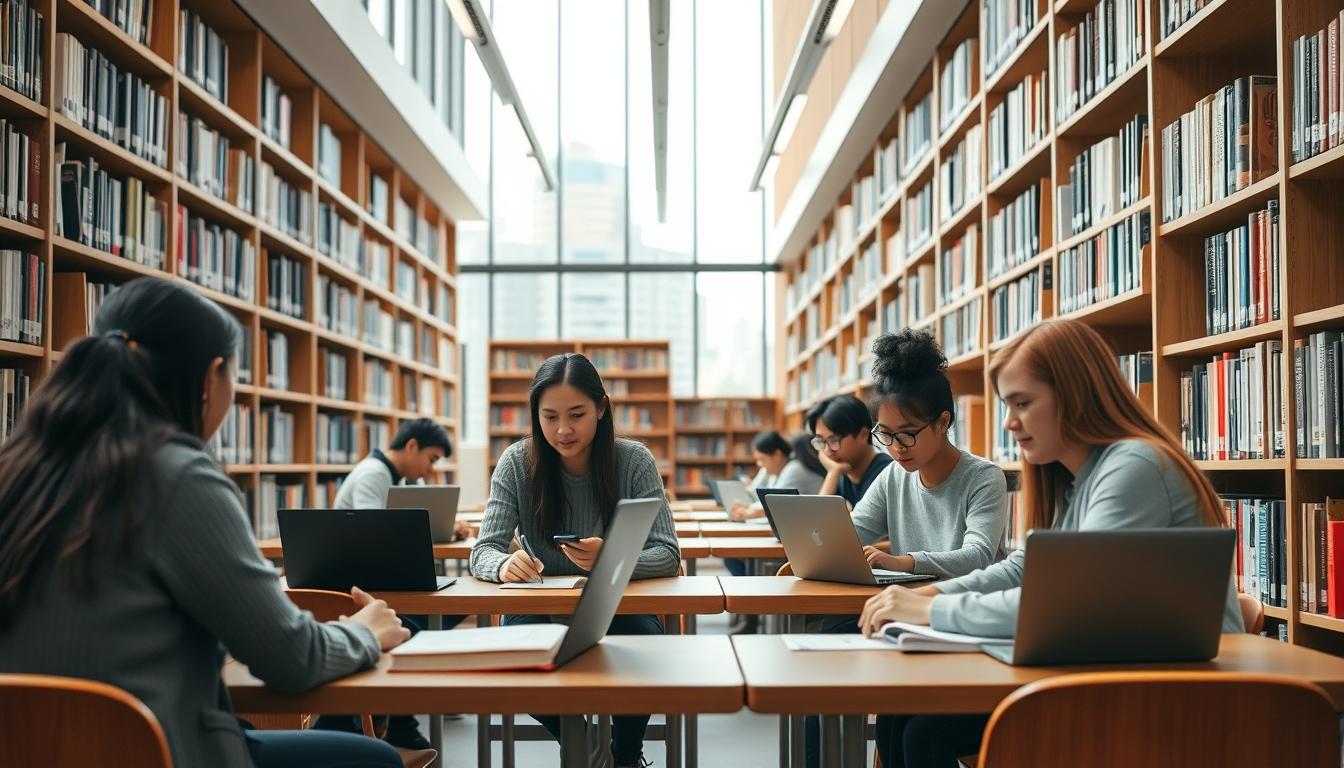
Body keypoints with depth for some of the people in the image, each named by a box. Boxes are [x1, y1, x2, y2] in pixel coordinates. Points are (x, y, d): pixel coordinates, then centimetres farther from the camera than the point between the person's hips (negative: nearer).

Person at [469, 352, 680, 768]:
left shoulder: (634, 460, -10)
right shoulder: (517, 462, -9)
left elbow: (667, 554, -15)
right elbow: (484, 552, -12)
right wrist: (505, 565, -39)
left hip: (621, 608, -1)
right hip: (541, 609, 1)